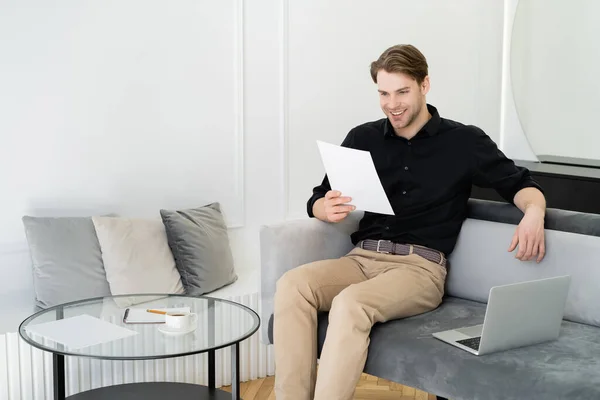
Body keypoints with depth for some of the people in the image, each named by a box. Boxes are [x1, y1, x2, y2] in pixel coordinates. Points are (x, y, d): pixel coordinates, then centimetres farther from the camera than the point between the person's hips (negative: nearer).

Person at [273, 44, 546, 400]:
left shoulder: (464, 141, 6)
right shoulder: (363, 138, 13)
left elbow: (522, 185, 10)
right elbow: (317, 201, 16)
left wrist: (534, 211, -15)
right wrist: (327, 210, -9)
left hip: (420, 266, -3)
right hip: (362, 259, 4)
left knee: (351, 303, -35)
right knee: (292, 284, -27)